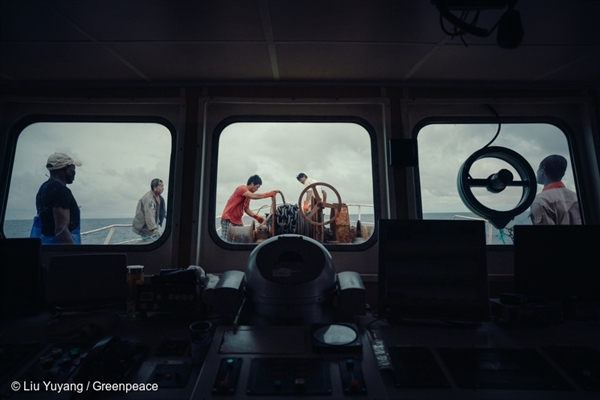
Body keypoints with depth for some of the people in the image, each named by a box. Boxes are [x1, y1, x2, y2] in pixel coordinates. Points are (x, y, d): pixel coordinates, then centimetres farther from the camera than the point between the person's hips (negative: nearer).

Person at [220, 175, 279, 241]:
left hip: (238, 221, 9)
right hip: (228, 220, -9)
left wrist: (257, 217, 3)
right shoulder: (241, 188, -13)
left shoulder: (248, 195, 13)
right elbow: (253, 196, -31)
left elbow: (246, 209, 15)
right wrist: (269, 194, -29)